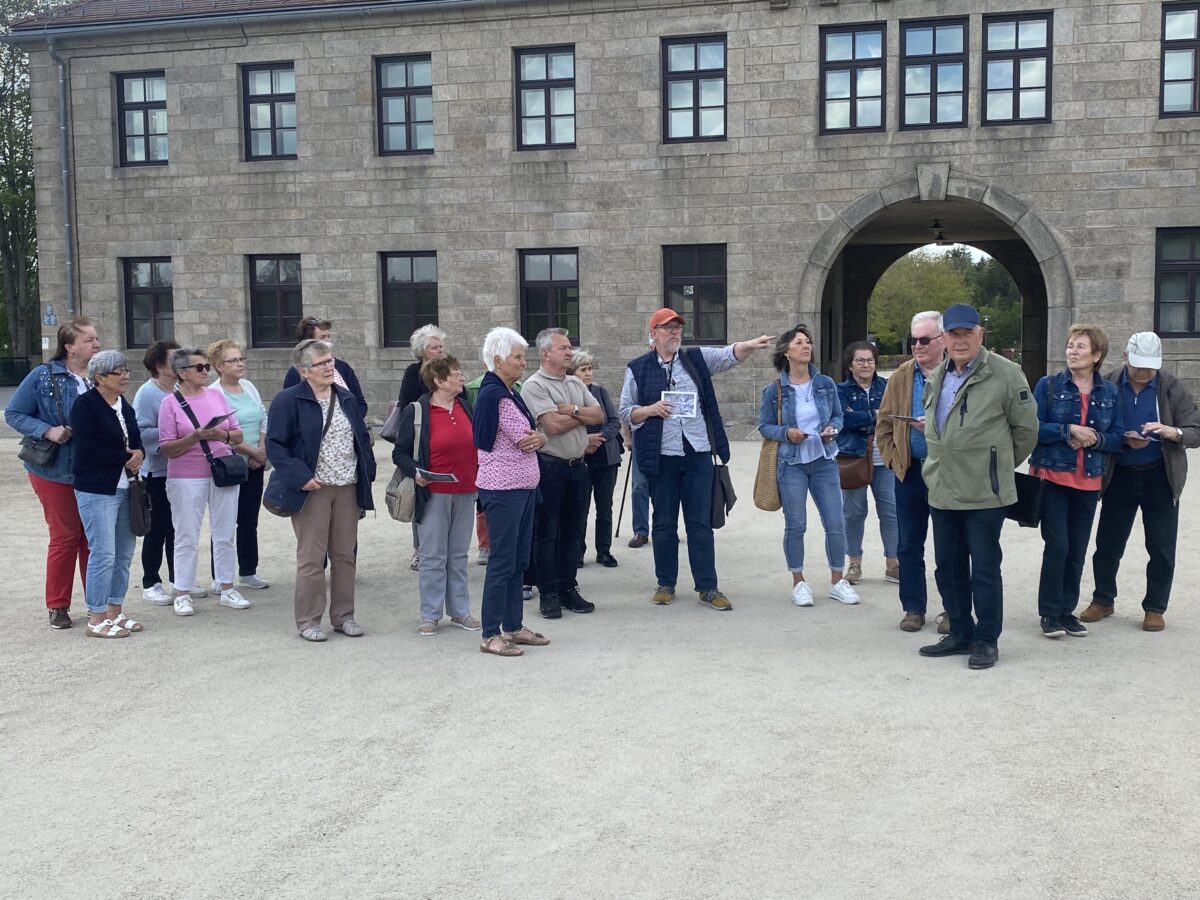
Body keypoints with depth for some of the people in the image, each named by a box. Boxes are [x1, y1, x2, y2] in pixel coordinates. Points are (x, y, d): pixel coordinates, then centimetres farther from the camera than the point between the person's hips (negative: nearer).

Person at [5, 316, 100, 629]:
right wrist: (47, 431, -19)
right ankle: (57, 607, 19)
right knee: (65, 537, 4)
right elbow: (13, 414, -5)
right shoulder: (44, 376, -9)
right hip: (56, 471, -3)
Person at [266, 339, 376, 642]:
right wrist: (300, 477, -18)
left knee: (345, 556, 10)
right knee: (311, 558, -1)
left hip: (347, 489, 5)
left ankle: (343, 616, 21)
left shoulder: (347, 398, 12)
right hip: (312, 491, -5)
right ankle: (308, 621, 10)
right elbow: (274, 445, -10)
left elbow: (362, 439, 18)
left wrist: (366, 474, 6)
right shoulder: (288, 401, -7)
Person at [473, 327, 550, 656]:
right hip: (502, 489, -9)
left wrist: (538, 438, -5)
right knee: (502, 561, -4)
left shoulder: (511, 393, 14)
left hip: (524, 486, 9)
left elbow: (531, 436, 17)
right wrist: (536, 439, 7)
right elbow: (523, 440, -14)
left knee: (519, 560, 13)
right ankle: (490, 635, 3)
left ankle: (513, 627, 23)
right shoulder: (492, 394, -16)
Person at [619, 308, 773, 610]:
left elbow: (729, 355, -8)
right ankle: (666, 584, 19)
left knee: (701, 522, 3)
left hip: (698, 454, 1)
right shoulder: (638, 369, 5)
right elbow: (626, 412, 6)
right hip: (661, 457, -1)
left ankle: (707, 587, 8)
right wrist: (651, 409, -13)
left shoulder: (697, 358, 8)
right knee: (664, 523, 7)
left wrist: (750, 345, -28)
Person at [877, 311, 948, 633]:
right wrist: (893, 459, 2)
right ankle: (913, 608, 19)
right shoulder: (900, 378, 9)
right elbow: (884, 425, 11)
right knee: (909, 545, 9)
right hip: (910, 472, 4)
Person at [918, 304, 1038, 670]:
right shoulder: (938, 377, 11)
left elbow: (1026, 429, -3)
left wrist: (1001, 465, 7)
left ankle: (987, 640, 13)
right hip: (942, 490, 7)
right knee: (947, 567, 14)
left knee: (984, 569, 1)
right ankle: (960, 633, 27)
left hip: (983, 493, -7)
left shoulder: (1005, 374, -10)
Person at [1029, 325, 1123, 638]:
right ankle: (1050, 613, 4)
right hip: (1053, 477, -3)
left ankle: (1067, 610, 19)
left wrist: (1095, 438, -14)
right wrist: (1069, 430, -17)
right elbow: (1033, 428, -8)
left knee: (1078, 549, 7)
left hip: (1089, 481, 3)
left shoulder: (1109, 392, 6)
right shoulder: (1048, 385, -2)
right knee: (1057, 545, -8)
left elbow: (1118, 437, 5)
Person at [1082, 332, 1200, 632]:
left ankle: (1154, 608, 19)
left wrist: (1172, 432, -26)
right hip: (1119, 476, 0)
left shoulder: (1173, 389, -4)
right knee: (1107, 544, 6)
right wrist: (1124, 440, -18)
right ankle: (1103, 600, 24)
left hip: (1160, 478, 0)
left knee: (1162, 548, 4)